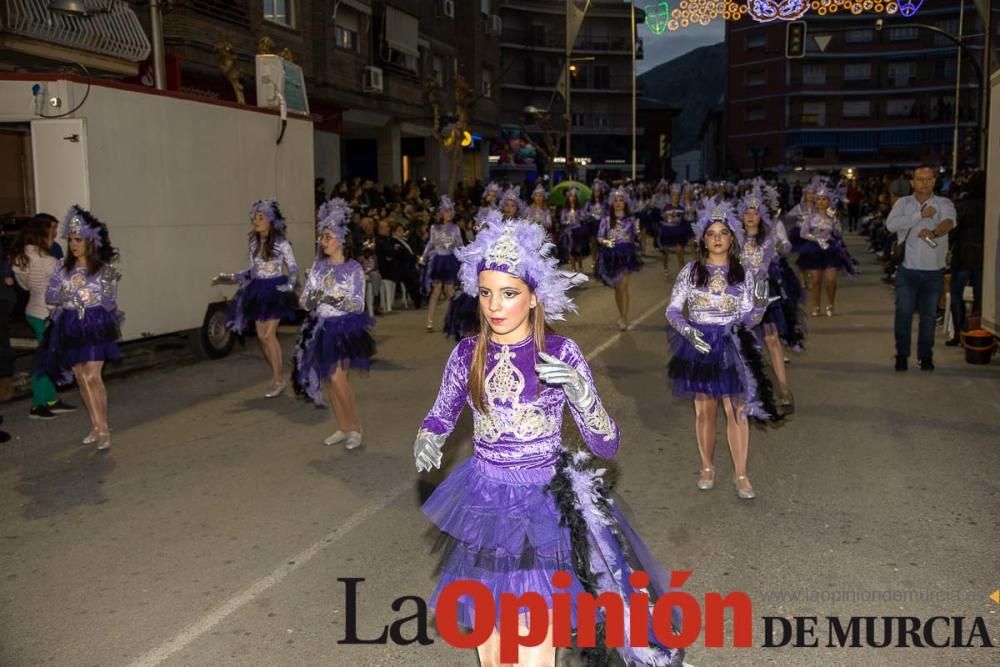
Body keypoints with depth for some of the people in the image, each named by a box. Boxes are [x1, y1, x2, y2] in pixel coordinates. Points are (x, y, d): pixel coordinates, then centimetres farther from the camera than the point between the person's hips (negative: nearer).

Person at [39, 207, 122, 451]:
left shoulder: (105, 269, -3)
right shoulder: (63, 268, 7)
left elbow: (109, 302, -3)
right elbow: (49, 296, 4)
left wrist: (108, 283, -17)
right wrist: (69, 295, -11)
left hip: (95, 325, -5)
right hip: (70, 327, 5)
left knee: (93, 377, -13)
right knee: (81, 378, 8)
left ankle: (104, 429, -6)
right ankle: (96, 426, 19)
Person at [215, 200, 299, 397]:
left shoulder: (281, 242, -10)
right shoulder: (254, 242, 8)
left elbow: (293, 268, -6)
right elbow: (252, 269, 16)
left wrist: (289, 285, -22)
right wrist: (231, 278, 10)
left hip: (275, 290, -6)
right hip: (258, 290, 6)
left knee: (268, 335, -11)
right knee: (261, 336, 6)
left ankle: (278, 380, 1)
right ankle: (278, 374, 20)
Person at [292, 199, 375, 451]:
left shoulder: (353, 268, -8)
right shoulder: (318, 266, 6)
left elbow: (358, 304, -11)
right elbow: (304, 300, 5)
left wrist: (335, 300, -26)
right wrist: (310, 300, -17)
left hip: (344, 328, -5)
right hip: (322, 328, 5)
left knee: (337, 376, -16)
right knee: (331, 379, 8)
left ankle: (355, 428, 0)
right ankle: (344, 428, 20)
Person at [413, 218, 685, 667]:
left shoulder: (561, 354, -12)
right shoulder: (467, 354, -4)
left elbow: (606, 445, -11)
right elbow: (440, 417, 11)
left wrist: (579, 391, -28)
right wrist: (426, 442, -12)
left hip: (542, 508, -3)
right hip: (484, 506, 3)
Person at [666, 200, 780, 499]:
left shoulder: (743, 274, 1)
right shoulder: (691, 270, -3)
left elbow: (748, 319, 1)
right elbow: (672, 310, -2)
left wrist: (760, 305, -19)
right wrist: (687, 330, -19)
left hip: (732, 347, 0)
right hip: (699, 346, 0)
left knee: (737, 411, 1)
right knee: (704, 410, 11)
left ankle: (740, 475, 14)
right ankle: (707, 467, 29)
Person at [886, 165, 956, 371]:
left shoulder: (944, 203, 1)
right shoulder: (903, 203, 4)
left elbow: (949, 222, -20)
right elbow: (891, 224, -14)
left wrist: (934, 232, -41)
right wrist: (920, 215, -17)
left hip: (934, 271, 0)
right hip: (908, 269, 0)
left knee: (929, 315, 9)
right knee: (903, 312, -1)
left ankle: (925, 355, 22)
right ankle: (902, 354, 13)